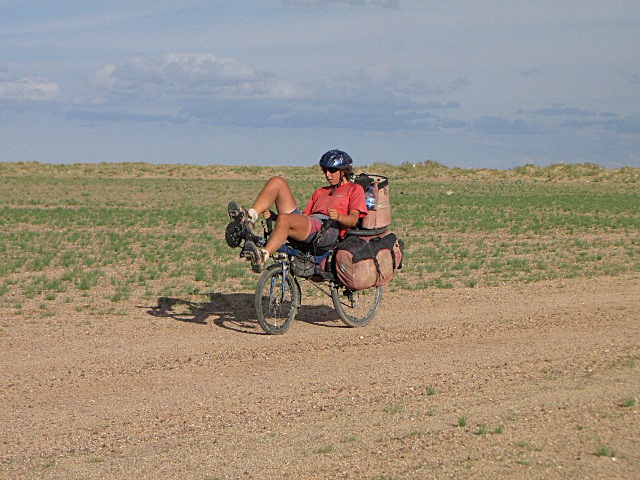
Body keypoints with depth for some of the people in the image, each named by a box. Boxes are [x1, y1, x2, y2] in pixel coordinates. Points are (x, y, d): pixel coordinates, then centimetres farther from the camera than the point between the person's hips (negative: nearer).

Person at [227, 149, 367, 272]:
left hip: (328, 229, -7)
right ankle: (249, 218, -22)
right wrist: (272, 215, 8)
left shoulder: (354, 189, 19)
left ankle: (262, 256, -48)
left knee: (284, 219, -37)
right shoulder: (320, 191, 38)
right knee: (277, 181, -5)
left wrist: (338, 217, -22)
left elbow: (353, 219, 2)